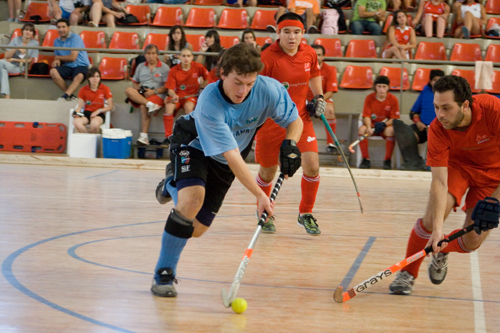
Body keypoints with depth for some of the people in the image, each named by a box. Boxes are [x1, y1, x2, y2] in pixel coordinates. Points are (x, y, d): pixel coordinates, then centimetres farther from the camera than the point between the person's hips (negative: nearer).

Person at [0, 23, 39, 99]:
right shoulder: (16, 40, 4)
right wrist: (16, 49, -19)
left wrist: (14, 59, -7)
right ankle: (7, 95, -48)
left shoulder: (35, 43, 1)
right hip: (7, 65, 2)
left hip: (19, 68, -2)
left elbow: (30, 60, 0)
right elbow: (6, 56, -1)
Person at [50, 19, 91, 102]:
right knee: (53, 71, -26)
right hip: (67, 67, 5)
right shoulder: (57, 41, 14)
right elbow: (57, 58, 20)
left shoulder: (75, 37, -6)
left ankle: (65, 96, -43)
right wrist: (57, 61, -7)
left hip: (81, 66, -5)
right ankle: (71, 96, -20)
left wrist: (58, 58, 4)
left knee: (79, 76, -39)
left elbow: (72, 57, -11)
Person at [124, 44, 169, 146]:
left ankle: (144, 136, -37)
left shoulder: (164, 67, 6)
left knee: (143, 106, -35)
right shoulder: (140, 67, 20)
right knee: (128, 90, -25)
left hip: (158, 95, -5)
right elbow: (134, 83, 20)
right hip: (141, 95, 5)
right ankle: (150, 104, -41)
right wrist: (138, 88, -4)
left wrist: (154, 91, -14)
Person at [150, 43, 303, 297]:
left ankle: (172, 186, 36)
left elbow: (295, 121, -9)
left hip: (222, 163, 5)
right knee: (193, 198, -34)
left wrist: (290, 144, -32)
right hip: (193, 145, -5)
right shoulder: (209, 102, -38)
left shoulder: (269, 90, -27)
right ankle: (164, 274, -20)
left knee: (196, 229, 3)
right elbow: (231, 156, -40)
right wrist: (259, 195, -45)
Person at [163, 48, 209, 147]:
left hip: (192, 95, -1)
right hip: (177, 95, 1)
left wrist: (204, 85, 3)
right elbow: (170, 88, -7)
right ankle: (168, 137, -24)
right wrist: (173, 95, -27)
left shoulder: (198, 67, -3)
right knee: (169, 107, -31)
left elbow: (207, 77, 17)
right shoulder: (174, 70, -4)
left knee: (189, 107, -36)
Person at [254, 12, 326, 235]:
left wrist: (318, 96, 9)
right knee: (268, 171, 9)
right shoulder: (268, 57, -17)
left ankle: (306, 214, 12)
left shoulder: (309, 53, -1)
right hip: (271, 120, -3)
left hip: (300, 118, 3)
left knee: (312, 166, -11)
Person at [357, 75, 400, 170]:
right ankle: (366, 159, -19)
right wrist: (369, 127, -30)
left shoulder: (393, 99, -8)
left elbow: (395, 118, -8)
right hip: (372, 125, 1)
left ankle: (387, 161, -22)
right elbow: (366, 116, -10)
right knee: (362, 129, -30)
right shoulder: (369, 98, -6)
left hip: (386, 126, -1)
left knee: (390, 130, -35)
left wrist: (384, 124, -27)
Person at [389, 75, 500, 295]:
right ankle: (408, 274, -2)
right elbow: (439, 181, -31)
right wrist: (437, 227, -42)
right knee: (432, 218, -23)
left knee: (471, 243, -6)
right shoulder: (437, 130, -29)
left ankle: (441, 252, 29)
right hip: (457, 164, 0)